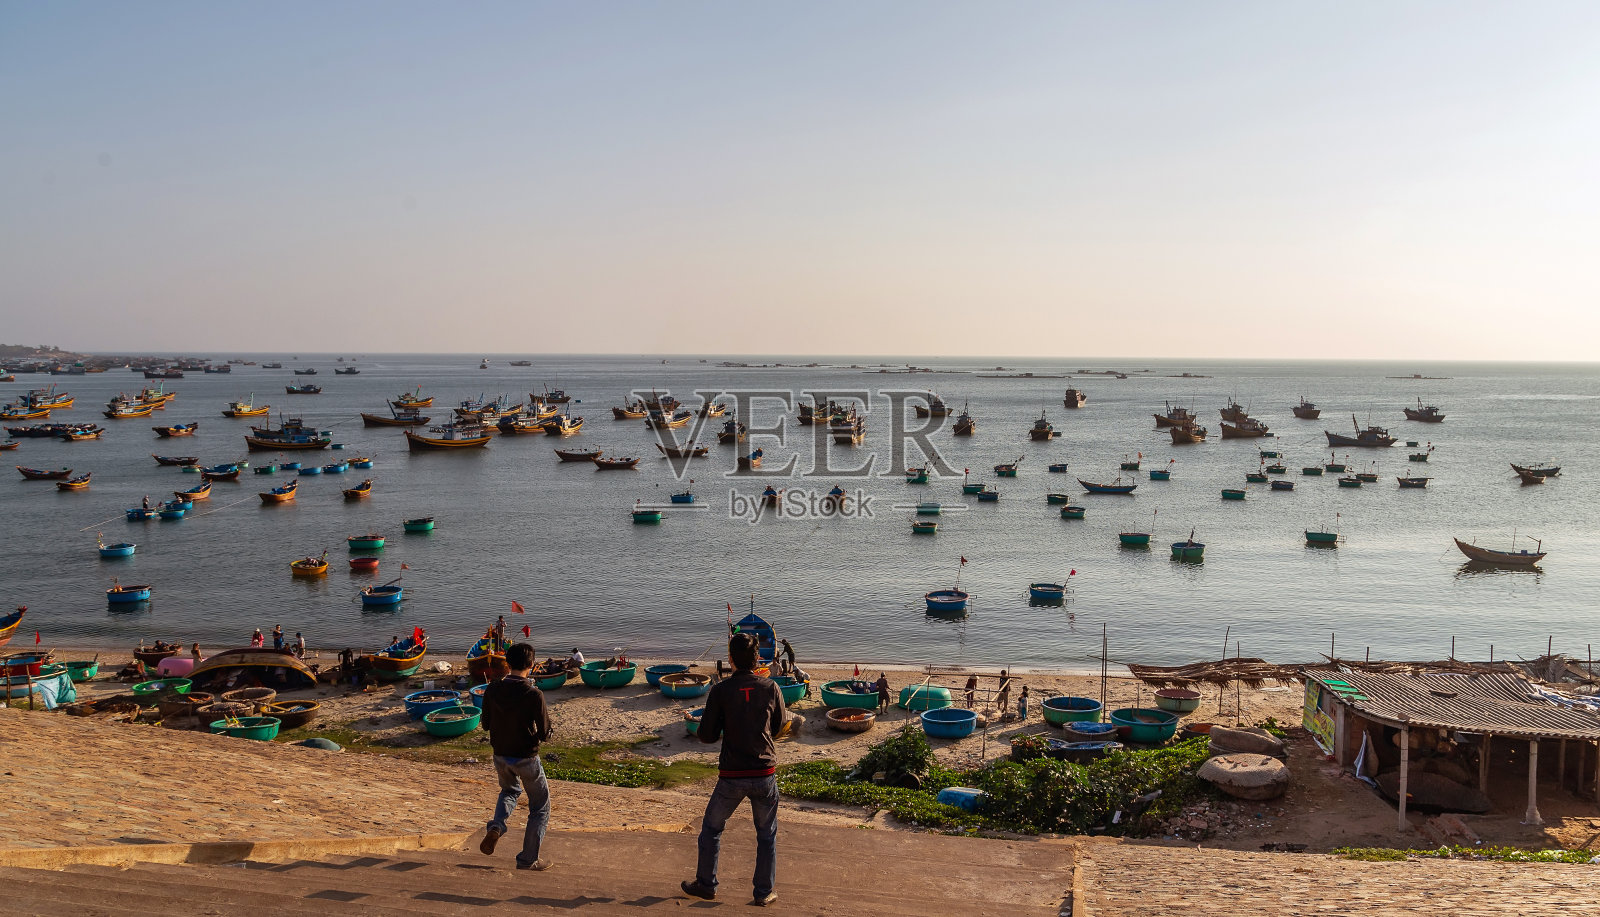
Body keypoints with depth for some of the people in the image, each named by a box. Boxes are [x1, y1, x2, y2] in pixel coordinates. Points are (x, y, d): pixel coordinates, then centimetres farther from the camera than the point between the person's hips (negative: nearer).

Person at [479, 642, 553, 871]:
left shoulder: (493, 689, -7)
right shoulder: (534, 695, -20)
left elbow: (486, 724, 5)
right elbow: (544, 734, -15)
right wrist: (546, 715, 4)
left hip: (500, 756, 5)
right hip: (526, 758, -4)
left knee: (510, 790, 33)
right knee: (540, 807, 15)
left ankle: (497, 826, 5)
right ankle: (528, 859, 18)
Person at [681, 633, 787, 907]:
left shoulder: (720, 691, -9)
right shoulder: (771, 688, -3)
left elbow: (707, 736, -5)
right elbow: (779, 730, 9)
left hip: (731, 775, -1)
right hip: (765, 774, 1)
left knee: (711, 828, 19)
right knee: (766, 835, 16)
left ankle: (706, 885, 28)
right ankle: (764, 893, 20)